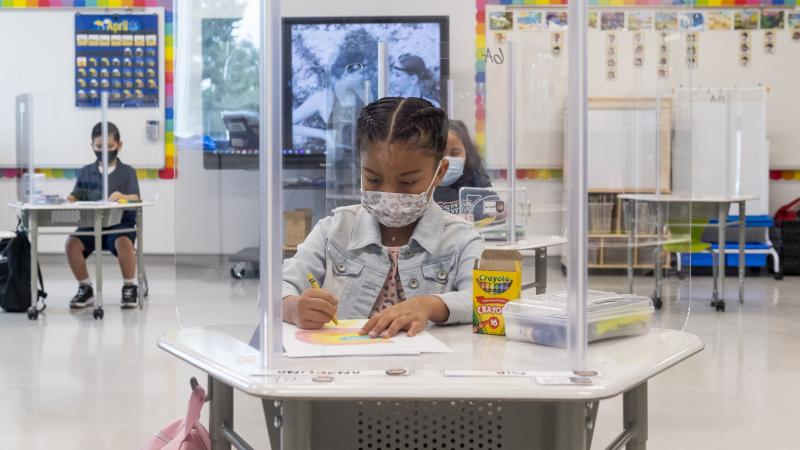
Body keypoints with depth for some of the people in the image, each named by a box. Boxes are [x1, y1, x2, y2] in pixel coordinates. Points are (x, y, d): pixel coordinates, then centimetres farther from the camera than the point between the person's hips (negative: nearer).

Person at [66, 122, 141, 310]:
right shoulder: (85, 172, 13)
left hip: (121, 222, -3)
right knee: (72, 242, -25)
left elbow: (135, 198, -10)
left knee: (123, 242, -36)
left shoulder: (128, 172, 4)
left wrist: (123, 197, -34)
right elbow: (76, 197, 10)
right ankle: (85, 288, -4)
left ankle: (129, 287, -12)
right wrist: (67, 199, -15)